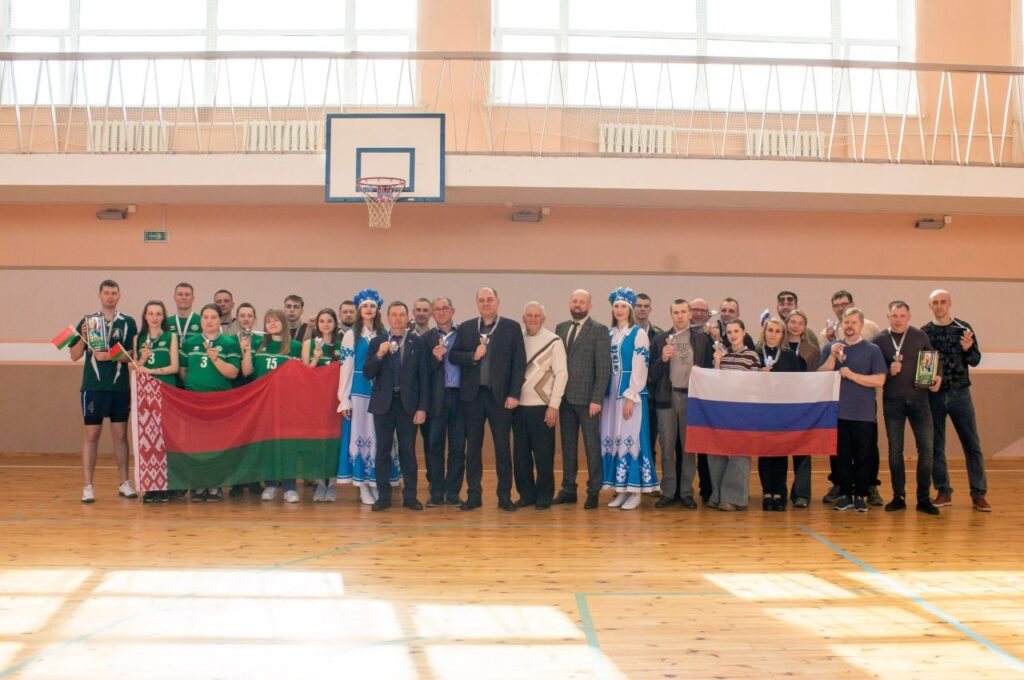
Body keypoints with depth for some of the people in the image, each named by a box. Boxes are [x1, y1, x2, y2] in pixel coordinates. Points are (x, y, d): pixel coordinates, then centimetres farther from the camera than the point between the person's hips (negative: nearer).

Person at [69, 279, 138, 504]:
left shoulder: (128, 323, 5)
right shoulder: (87, 321, 6)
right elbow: (75, 356, 5)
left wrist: (111, 355, -15)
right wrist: (83, 336, -11)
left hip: (120, 387, 1)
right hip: (93, 386, -1)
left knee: (120, 434, 7)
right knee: (91, 434, 1)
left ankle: (124, 483, 14)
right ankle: (88, 486, 4)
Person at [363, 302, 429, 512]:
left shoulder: (417, 342, 2)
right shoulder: (377, 342, 5)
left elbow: (424, 377, 0)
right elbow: (368, 374, 0)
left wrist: (422, 407, -5)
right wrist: (379, 355, -17)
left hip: (408, 403, -1)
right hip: (383, 403, 1)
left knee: (408, 451, 3)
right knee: (383, 450, 4)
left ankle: (409, 496, 10)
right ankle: (383, 496, 12)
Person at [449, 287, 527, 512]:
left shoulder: (512, 328, 2)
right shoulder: (465, 328, 9)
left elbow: (519, 363, -2)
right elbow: (453, 356, 6)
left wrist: (514, 394, -9)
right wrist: (472, 356, -13)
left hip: (500, 395, -2)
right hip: (472, 395, 2)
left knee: (502, 447, 2)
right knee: (473, 447, 7)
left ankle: (504, 496, 10)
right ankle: (473, 495, 14)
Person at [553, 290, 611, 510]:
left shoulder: (599, 330, -3)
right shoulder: (561, 328, 12)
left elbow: (604, 367, -8)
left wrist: (597, 399, -14)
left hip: (587, 398, -5)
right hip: (565, 397, 5)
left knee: (592, 446, 1)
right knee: (568, 445, 10)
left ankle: (593, 491, 9)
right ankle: (568, 489, 18)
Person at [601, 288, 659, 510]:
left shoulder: (639, 334, -4)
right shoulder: (609, 334, 13)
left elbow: (639, 368, -10)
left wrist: (630, 397, -16)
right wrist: (604, 392, 3)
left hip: (631, 391, -6)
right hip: (611, 391, 6)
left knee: (630, 437, -7)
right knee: (613, 438, 5)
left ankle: (635, 492, 0)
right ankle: (621, 489, 12)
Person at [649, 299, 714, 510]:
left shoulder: (702, 339, 4)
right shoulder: (661, 340, 7)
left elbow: (709, 369, 3)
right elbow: (653, 373, 4)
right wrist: (662, 359, -13)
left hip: (691, 397, -1)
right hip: (667, 397, 1)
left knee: (689, 447, 3)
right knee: (667, 447, 3)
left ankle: (686, 492, 11)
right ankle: (668, 492, 10)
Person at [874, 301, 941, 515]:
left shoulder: (920, 337, 5)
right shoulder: (880, 340, 3)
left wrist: (937, 377, -8)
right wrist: (889, 372, -16)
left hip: (918, 399, 0)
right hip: (892, 401, 0)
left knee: (926, 448, -3)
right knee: (895, 450, 5)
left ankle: (924, 498, 7)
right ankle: (898, 497, 15)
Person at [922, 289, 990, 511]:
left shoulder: (963, 328, 2)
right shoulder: (924, 333, 3)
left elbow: (976, 360, 2)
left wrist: (968, 349, -18)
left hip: (960, 393, 0)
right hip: (933, 395, 1)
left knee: (972, 444, 0)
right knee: (935, 446, 5)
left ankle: (978, 494, 6)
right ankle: (943, 492, 15)